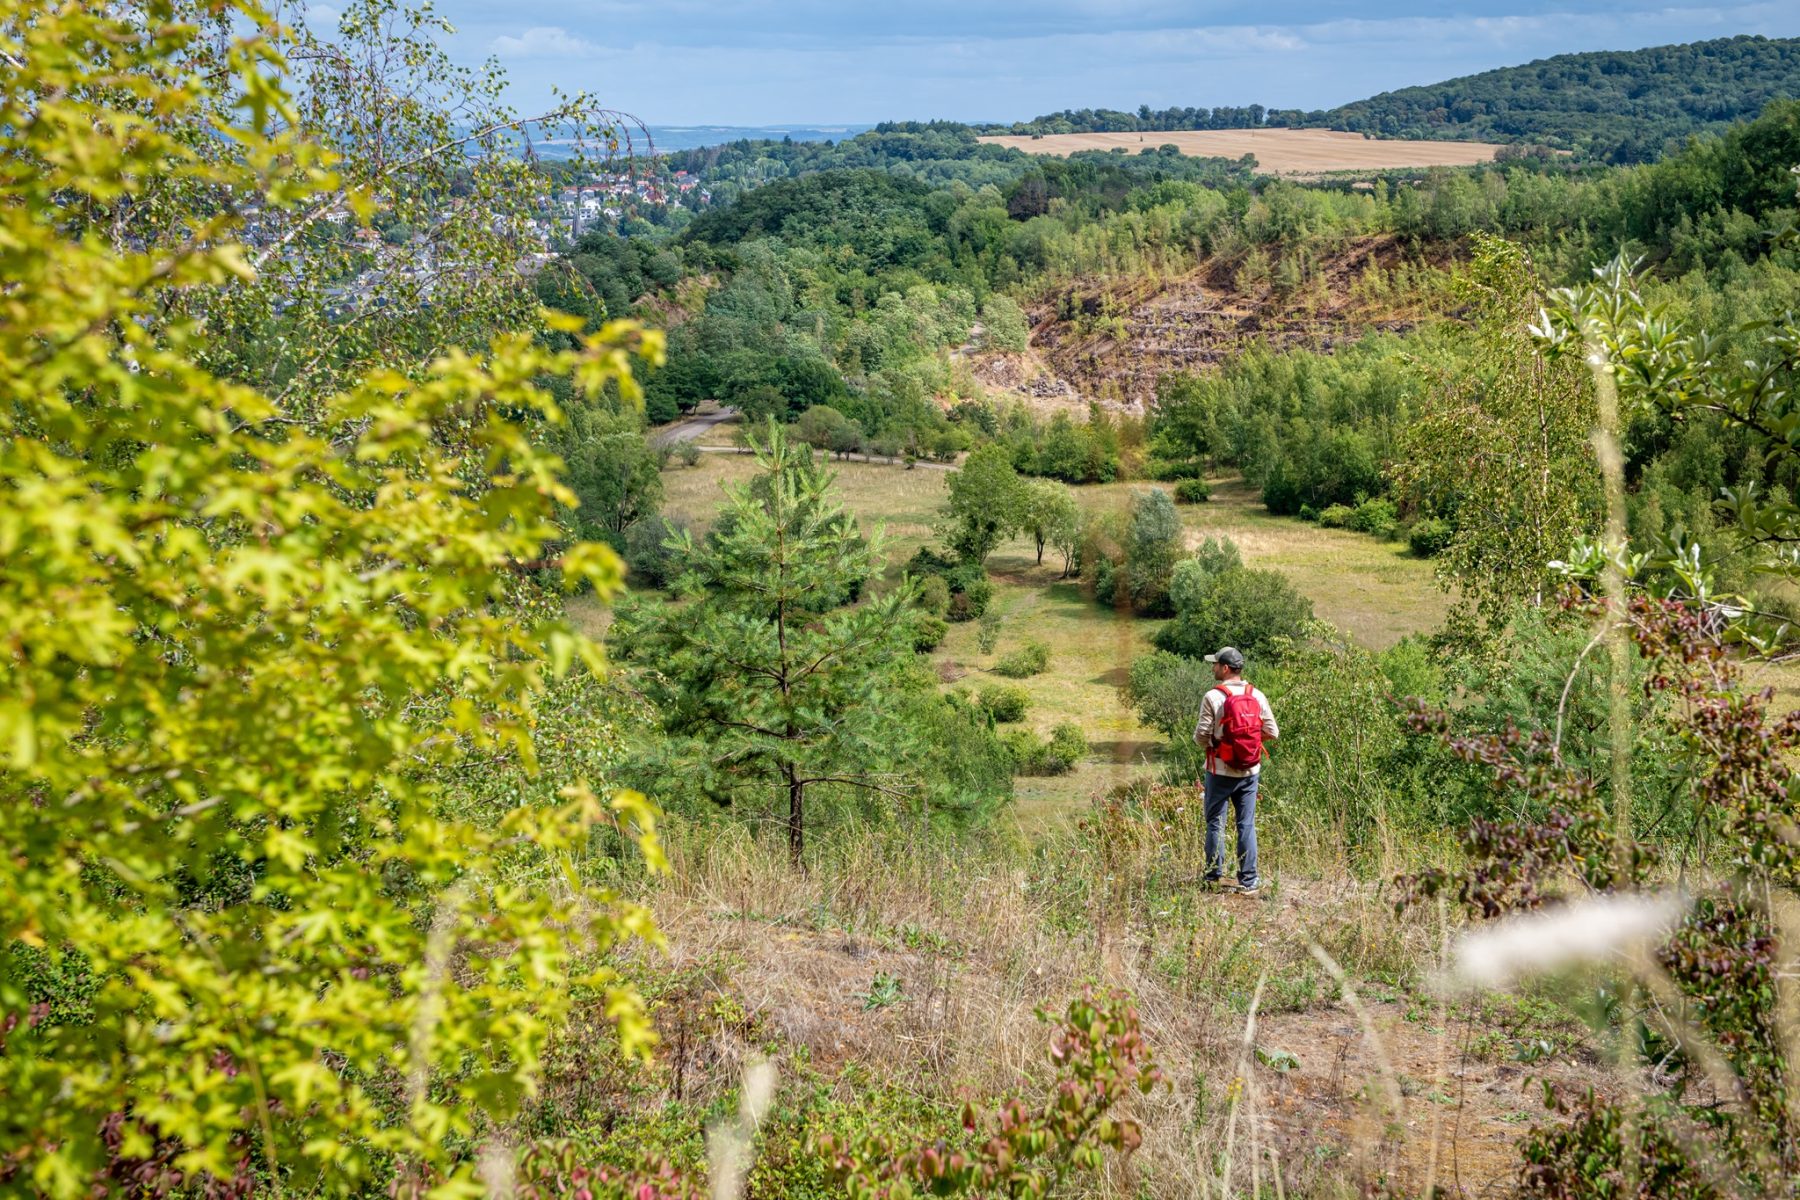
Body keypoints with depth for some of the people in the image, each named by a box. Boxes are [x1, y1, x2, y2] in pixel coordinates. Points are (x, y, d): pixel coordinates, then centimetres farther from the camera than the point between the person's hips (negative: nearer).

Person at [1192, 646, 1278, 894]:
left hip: (1221, 771, -3)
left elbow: (1202, 736, -13)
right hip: (1250, 771, 3)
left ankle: (1213, 876, 11)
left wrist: (1200, 739, 10)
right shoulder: (1257, 696, 0)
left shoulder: (1213, 697, -13)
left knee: (1215, 823, 8)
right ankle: (1248, 880, 7)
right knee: (1246, 824, 7)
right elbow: (1272, 733, 3)